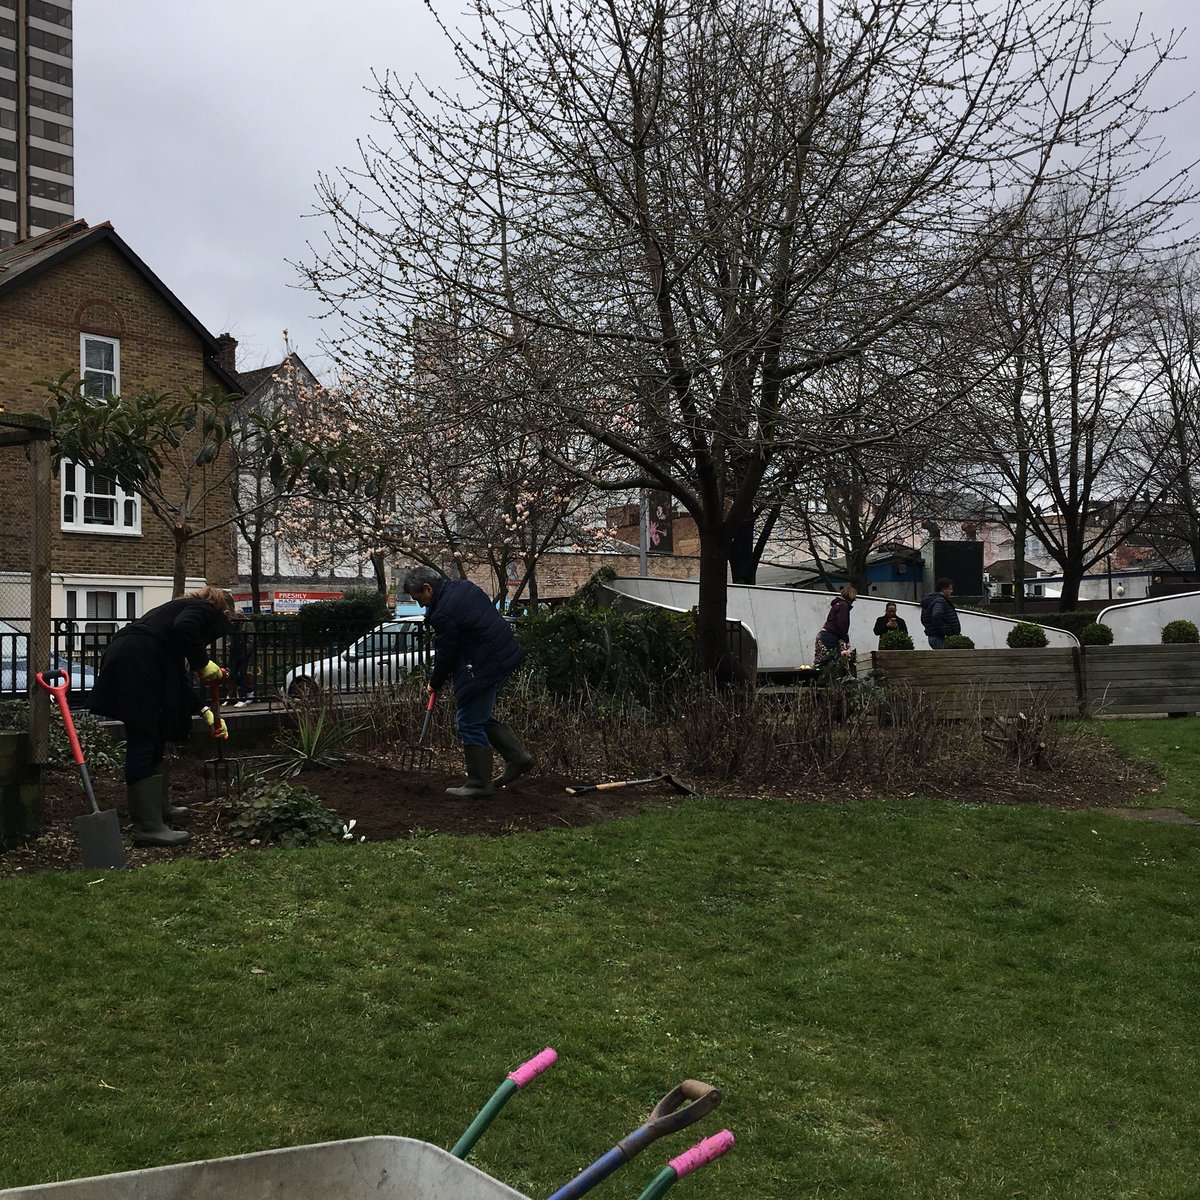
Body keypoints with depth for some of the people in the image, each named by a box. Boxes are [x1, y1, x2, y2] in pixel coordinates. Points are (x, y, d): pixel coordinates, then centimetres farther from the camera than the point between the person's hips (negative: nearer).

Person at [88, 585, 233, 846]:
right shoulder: (203, 609, 7)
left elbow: (177, 679, 33)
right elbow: (183, 628, -20)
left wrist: (205, 712, 32)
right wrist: (203, 663, -7)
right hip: (136, 665, -10)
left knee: (154, 740, 20)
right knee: (144, 743, -9)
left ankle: (160, 807, 33)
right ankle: (147, 828, -7)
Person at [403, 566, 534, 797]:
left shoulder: (443, 614, -21)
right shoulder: (463, 586, 8)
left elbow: (446, 655, -11)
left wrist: (435, 684, 9)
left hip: (486, 668, -10)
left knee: (469, 723, 1)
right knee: (483, 717, 22)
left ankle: (479, 783, 9)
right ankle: (518, 758, 23)